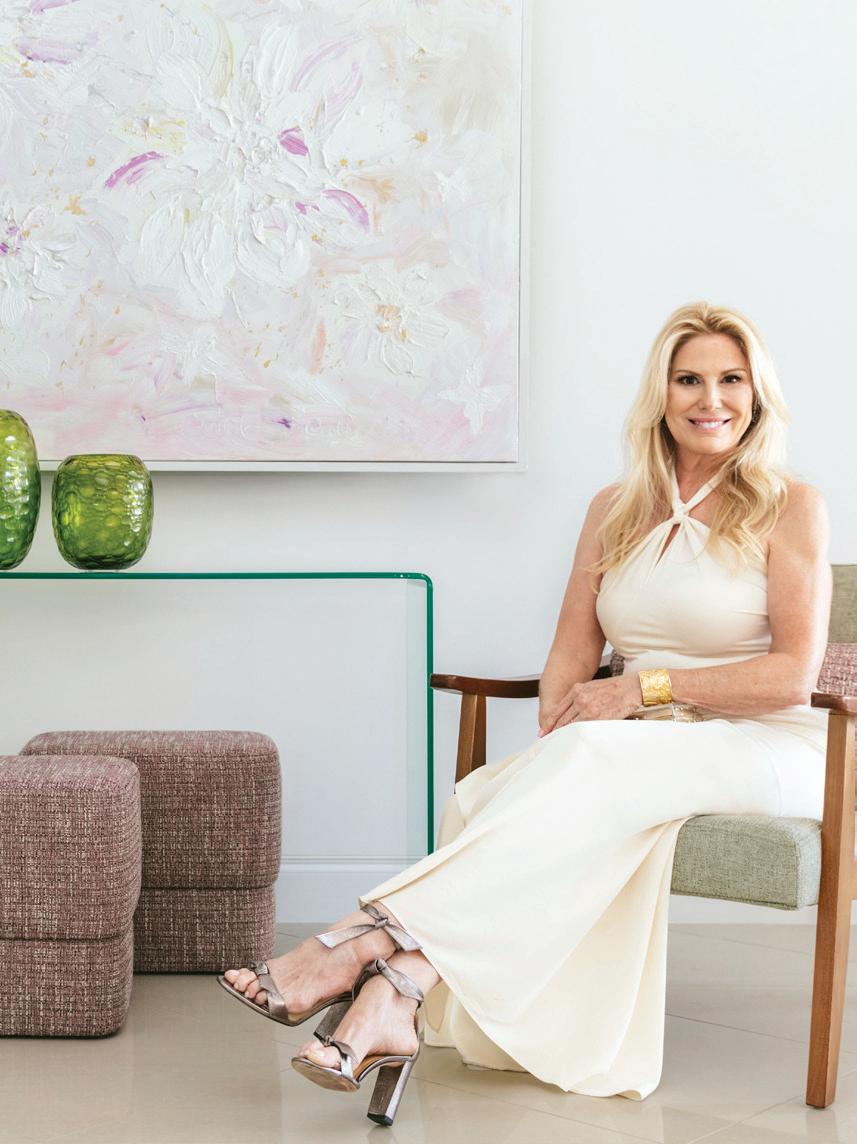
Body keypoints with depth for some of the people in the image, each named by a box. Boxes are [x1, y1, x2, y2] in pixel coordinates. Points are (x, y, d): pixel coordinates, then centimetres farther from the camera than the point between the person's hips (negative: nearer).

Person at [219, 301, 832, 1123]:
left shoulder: (789, 508, 0)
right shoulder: (616, 512, 15)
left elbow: (793, 675, -7)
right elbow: (570, 656, 10)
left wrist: (650, 686, -14)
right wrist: (557, 736, -11)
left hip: (765, 748, -4)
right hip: (640, 748, 4)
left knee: (589, 772, -35)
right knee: (485, 796, -28)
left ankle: (368, 944, -38)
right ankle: (397, 996, -40)